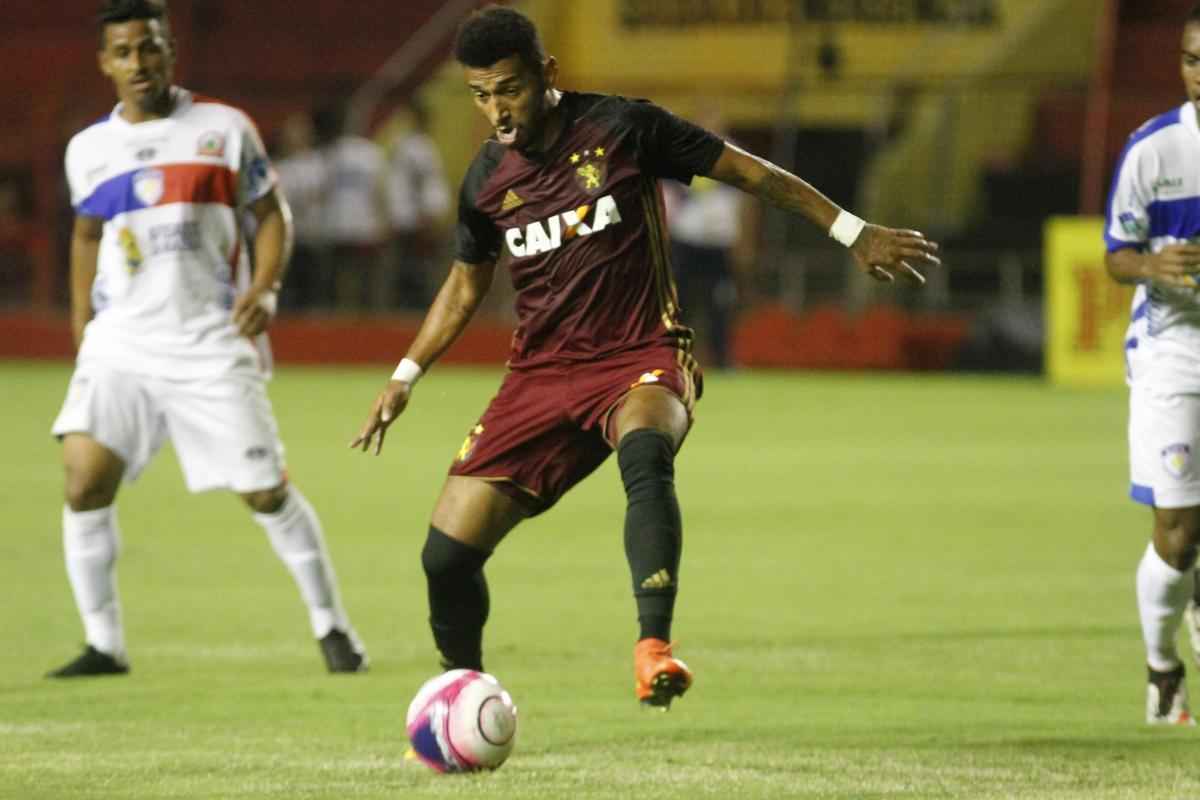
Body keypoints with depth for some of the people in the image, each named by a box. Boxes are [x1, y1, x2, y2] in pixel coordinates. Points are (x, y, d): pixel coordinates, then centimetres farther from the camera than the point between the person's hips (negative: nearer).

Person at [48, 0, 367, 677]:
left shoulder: (224, 129, 0)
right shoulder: (89, 149, 7)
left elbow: (272, 213, 6)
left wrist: (265, 290, -9)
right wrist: (82, 325, 16)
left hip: (212, 343, -2)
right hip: (121, 343, 2)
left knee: (267, 492, -2)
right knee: (85, 481, -15)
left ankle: (331, 625, 17)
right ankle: (104, 644, -3)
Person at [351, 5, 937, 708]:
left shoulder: (622, 127, -8)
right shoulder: (486, 181, 4)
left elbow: (747, 171, 1)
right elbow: (466, 286, 22)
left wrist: (854, 233, 2)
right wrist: (406, 377, 13)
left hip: (641, 359, -4)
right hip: (541, 373, 4)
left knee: (645, 454, -41)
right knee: (447, 553, -5)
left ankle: (653, 649, -51)